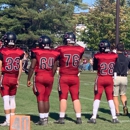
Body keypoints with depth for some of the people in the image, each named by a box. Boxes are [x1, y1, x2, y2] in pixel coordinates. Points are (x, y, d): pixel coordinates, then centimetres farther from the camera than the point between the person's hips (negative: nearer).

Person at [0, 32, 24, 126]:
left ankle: (8, 121, 1)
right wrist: (18, 79, 14)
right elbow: (20, 68, 4)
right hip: (14, 78, 4)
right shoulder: (20, 52, 0)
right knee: (12, 98, 17)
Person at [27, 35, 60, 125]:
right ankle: (46, 118, 21)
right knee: (46, 98, 14)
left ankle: (42, 119, -2)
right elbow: (54, 69, 9)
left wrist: (29, 79, 2)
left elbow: (32, 67, -6)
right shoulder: (55, 53, 3)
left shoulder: (36, 52, -6)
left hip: (39, 77, -3)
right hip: (50, 77, 3)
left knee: (40, 98, 1)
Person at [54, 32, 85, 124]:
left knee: (63, 98, 3)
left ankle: (61, 118, 4)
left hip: (64, 77, -2)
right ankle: (79, 118, 8)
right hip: (75, 77, 2)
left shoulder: (61, 49, -7)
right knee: (76, 98, 8)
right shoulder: (80, 50, -1)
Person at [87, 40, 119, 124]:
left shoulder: (97, 56, -10)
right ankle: (114, 117, 11)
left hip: (100, 79, -2)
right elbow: (115, 67, 9)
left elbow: (94, 68, 3)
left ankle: (94, 117, 1)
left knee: (97, 98, 4)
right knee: (110, 98, 11)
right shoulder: (114, 56, -4)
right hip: (110, 79, 2)